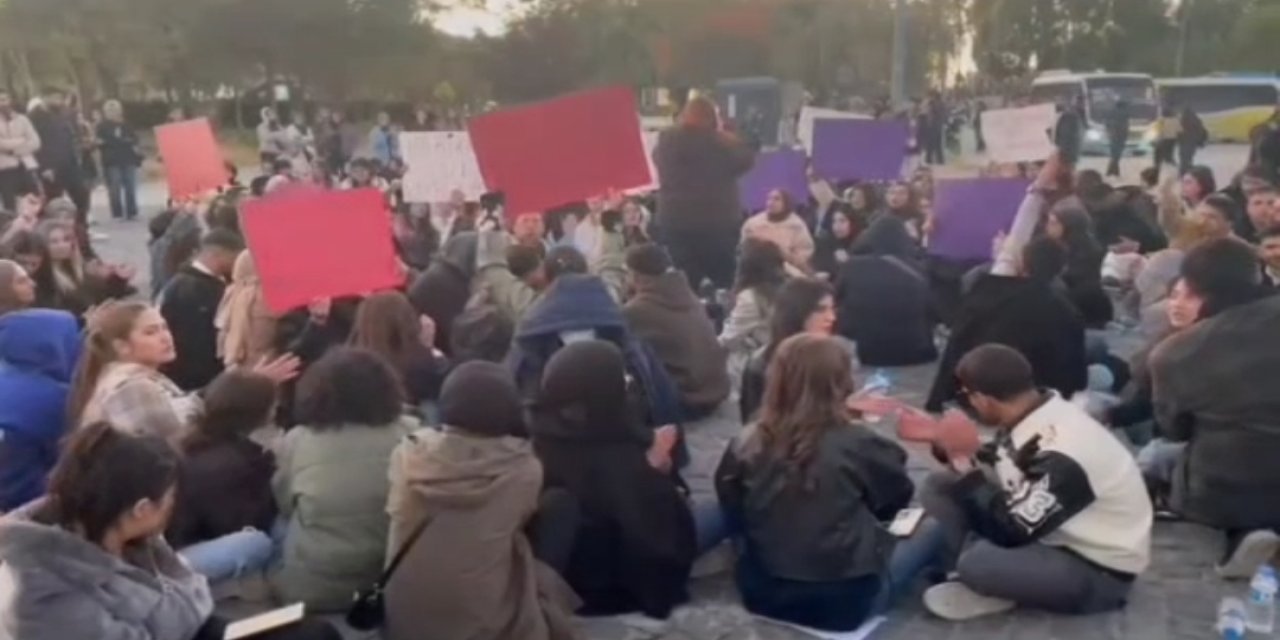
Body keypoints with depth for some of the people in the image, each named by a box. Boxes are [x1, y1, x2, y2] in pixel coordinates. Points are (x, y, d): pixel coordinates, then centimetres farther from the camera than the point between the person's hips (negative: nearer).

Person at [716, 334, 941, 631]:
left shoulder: (746, 444, -8)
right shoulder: (856, 443, -18)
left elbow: (733, 517, 5)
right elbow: (897, 498, 2)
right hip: (843, 601, -5)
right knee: (933, 529, 15)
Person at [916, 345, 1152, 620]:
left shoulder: (1059, 453, -33)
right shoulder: (1030, 415, -7)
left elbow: (1010, 532, -29)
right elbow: (992, 470, 10)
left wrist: (963, 462, -24)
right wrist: (937, 438, -4)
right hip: (1049, 532, 8)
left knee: (977, 564, -36)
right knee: (940, 486, 0)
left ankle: (980, 576, -3)